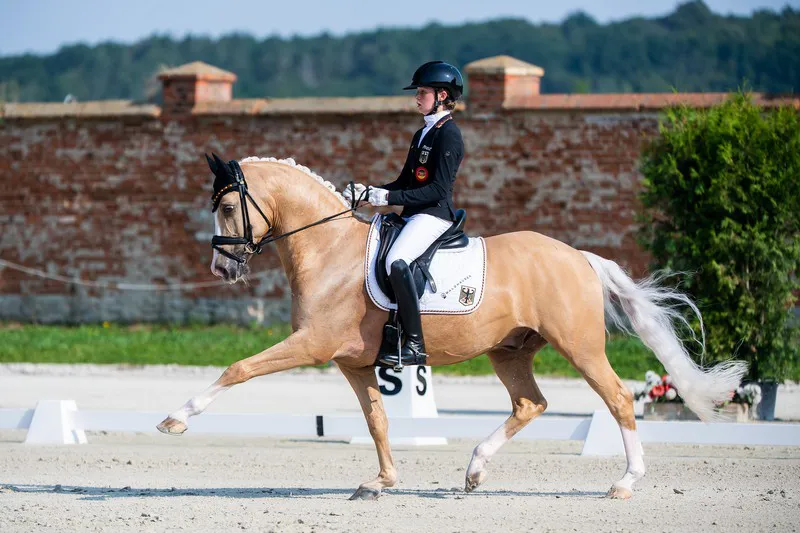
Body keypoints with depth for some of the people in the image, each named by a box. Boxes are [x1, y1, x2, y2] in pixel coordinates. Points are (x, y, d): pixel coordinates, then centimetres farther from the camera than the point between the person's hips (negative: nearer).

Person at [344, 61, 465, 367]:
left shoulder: (448, 134, -10)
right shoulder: (422, 135, 20)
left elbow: (438, 189, -17)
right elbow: (406, 182, 24)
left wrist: (390, 197, -20)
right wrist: (369, 193, 8)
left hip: (435, 215, -11)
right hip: (412, 215, 11)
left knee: (396, 261, -32)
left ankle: (415, 345, -33)